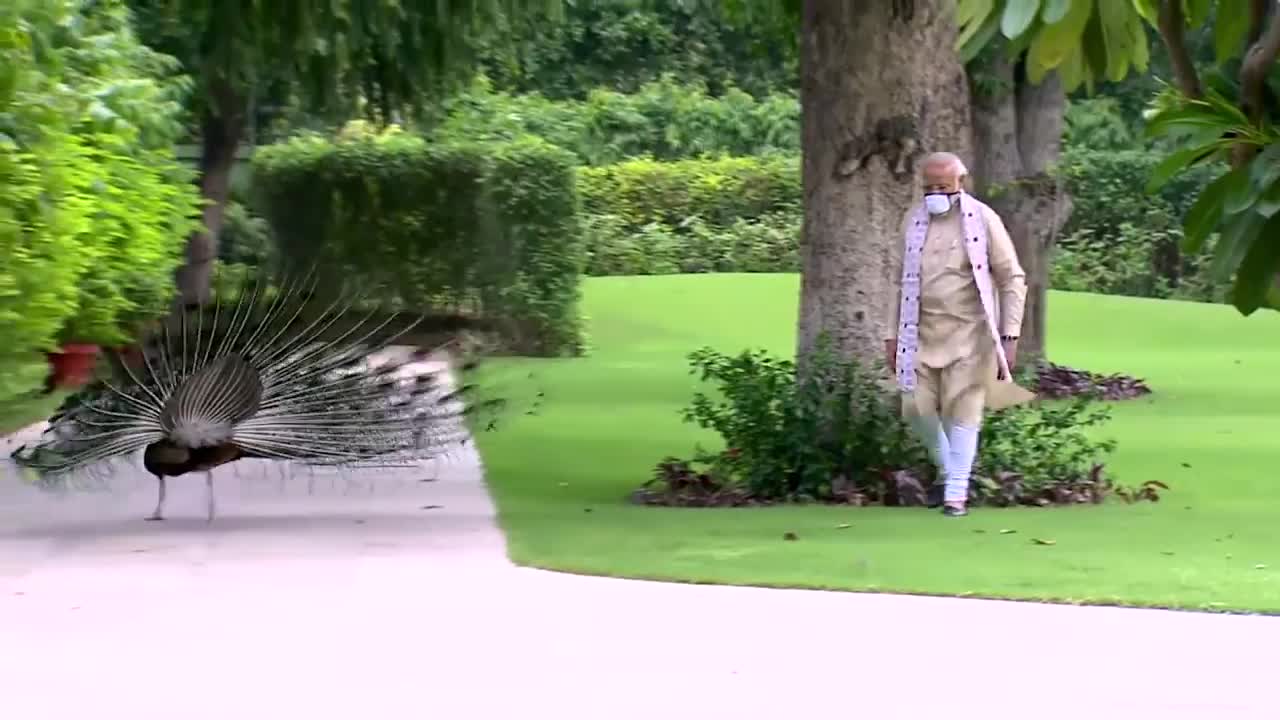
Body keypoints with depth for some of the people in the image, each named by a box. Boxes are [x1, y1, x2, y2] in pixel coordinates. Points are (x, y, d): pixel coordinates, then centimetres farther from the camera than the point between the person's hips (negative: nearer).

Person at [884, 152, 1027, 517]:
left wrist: (1010, 335, -7)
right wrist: (893, 334, 10)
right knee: (917, 408, -2)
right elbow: (899, 280, 14)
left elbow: (1012, 279, -1)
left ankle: (956, 492, 3)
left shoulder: (983, 220, -3)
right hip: (922, 332, 3)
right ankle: (949, 469, 23)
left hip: (969, 332, -3)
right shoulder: (913, 220, 7)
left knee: (961, 410, -5)